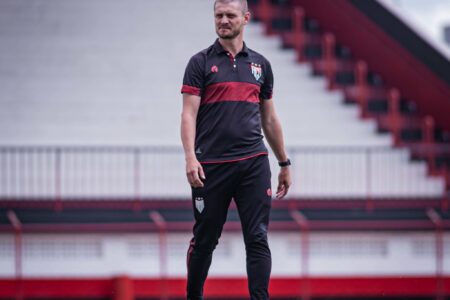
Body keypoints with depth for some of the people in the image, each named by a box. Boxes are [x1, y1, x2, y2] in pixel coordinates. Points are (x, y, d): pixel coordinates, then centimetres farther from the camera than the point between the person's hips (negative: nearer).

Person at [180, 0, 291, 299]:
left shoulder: (260, 64, 12)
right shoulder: (201, 62, 0)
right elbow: (189, 114, -7)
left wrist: (284, 163, 17)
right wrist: (190, 157, -21)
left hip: (254, 163, 2)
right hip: (212, 166, -2)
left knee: (258, 239, -5)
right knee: (205, 239, 9)